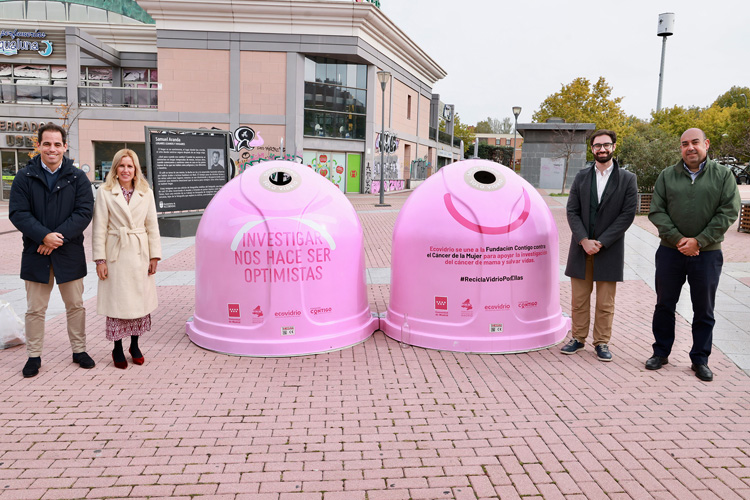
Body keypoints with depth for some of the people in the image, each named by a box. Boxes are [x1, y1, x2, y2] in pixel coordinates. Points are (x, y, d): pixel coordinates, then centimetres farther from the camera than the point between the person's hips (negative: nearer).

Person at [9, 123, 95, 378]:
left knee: (75, 305, 10)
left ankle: (79, 350, 25)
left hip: (70, 253, 0)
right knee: (35, 309, 8)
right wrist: (44, 236, -19)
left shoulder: (77, 178, 1)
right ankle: (34, 356, 22)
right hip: (36, 253, 0)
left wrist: (58, 236, -17)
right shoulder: (24, 177, 1)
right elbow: (17, 213, -5)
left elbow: (84, 212, -7)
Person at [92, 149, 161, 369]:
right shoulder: (105, 192, -1)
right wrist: (100, 259, -8)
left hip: (140, 255, 3)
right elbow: (99, 229, -3)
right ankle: (117, 349, 16)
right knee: (117, 301, 3)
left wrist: (154, 256, 2)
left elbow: (152, 226, 7)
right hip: (116, 254, -2)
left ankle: (135, 346, 23)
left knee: (140, 300, 8)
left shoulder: (146, 193, 6)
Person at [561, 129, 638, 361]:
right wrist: (583, 240, -12)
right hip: (581, 248, 2)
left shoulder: (627, 179, 1)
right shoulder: (581, 177, 7)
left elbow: (627, 214, -6)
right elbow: (572, 211, 2)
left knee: (605, 303, 5)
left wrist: (601, 242, -13)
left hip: (609, 250, -2)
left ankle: (602, 342, 17)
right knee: (579, 299, 8)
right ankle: (578, 338, 22)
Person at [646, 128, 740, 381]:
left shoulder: (723, 175, 1)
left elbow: (728, 212, -6)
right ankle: (661, 352, 24)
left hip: (707, 254, -1)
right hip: (670, 252, 1)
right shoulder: (667, 175, 4)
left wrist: (698, 241, -13)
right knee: (664, 305, 10)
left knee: (704, 311, 8)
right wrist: (677, 239, -12)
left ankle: (700, 359, 22)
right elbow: (656, 211, 0)